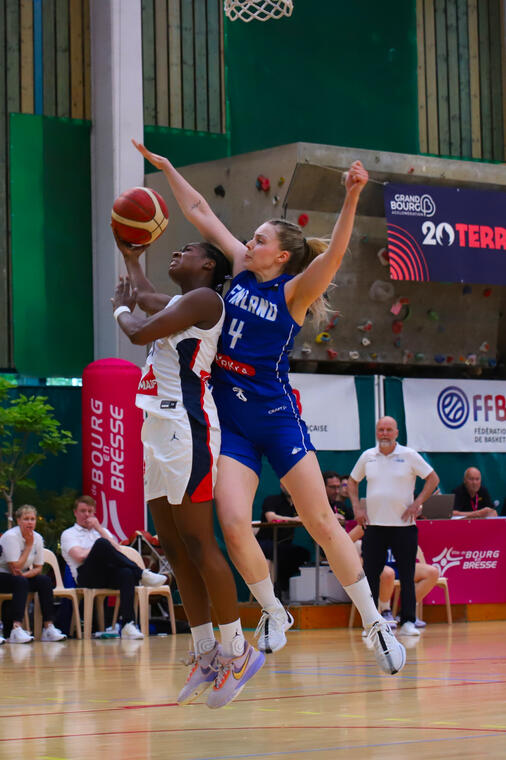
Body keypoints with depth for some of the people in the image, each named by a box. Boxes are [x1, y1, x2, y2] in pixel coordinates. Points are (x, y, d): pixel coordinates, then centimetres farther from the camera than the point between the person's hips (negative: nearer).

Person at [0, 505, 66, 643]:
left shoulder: (37, 538, 1)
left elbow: (38, 568, 4)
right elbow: (15, 568, -22)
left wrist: (25, 574, -18)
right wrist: (29, 546, -16)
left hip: (23, 577, 6)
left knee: (45, 580, -18)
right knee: (20, 581, -35)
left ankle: (48, 628, -22)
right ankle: (16, 629, -45)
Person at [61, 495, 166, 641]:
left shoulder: (102, 531, 31)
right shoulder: (68, 534, 17)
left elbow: (117, 550, 10)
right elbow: (80, 556, -3)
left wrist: (99, 529, 7)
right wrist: (102, 550, 8)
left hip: (109, 576, 4)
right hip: (87, 577, -4)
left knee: (126, 572, -35)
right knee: (101, 543, -32)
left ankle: (128, 624, -48)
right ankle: (142, 574, -32)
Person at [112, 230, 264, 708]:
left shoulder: (205, 299, -6)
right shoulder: (177, 303, 22)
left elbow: (141, 331, -15)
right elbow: (144, 297, 44)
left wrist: (120, 310, 5)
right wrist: (129, 256, 53)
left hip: (186, 429, -10)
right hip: (158, 431, 10)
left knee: (198, 545, -10)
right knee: (174, 549, 8)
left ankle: (236, 650, -5)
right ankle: (205, 654, 12)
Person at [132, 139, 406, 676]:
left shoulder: (293, 291, -7)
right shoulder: (242, 270, 7)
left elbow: (334, 253, -25)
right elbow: (200, 212, 13)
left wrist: (352, 198, -40)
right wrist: (166, 168, 12)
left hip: (277, 419, -4)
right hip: (229, 423, 4)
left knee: (321, 523, -2)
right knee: (233, 525, -11)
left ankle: (375, 623, 9)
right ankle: (273, 614, 11)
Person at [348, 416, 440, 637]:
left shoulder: (409, 456, -1)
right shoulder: (367, 456, 8)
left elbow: (433, 478, 3)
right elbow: (352, 481, 20)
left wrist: (417, 503, -7)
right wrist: (357, 507, 7)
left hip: (403, 524, -2)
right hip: (374, 525, 2)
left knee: (407, 575, -1)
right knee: (370, 574, 0)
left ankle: (408, 622, 5)